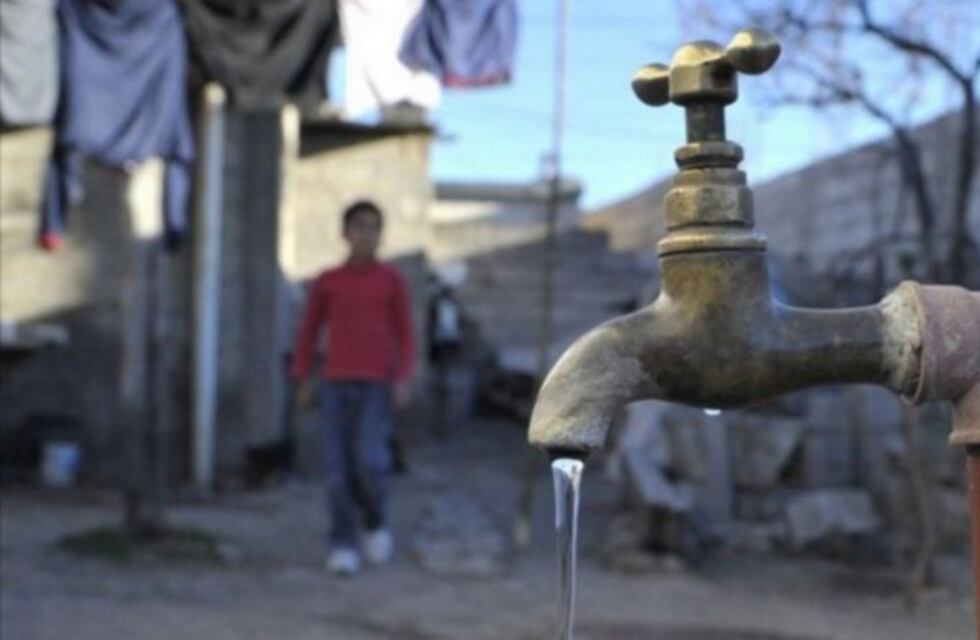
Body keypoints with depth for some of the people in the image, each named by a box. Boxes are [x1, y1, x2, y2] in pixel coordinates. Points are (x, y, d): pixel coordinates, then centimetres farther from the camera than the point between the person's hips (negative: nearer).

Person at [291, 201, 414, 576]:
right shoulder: (326, 282, 8)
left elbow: (404, 336, 5)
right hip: (335, 383, 1)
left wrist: (403, 379, -7)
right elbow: (308, 332, 13)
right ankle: (343, 545, 1)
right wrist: (303, 381, 5)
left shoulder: (392, 281, 5)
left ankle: (375, 521, 12)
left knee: (370, 461, -14)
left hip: (376, 385, -1)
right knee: (339, 466, -6)